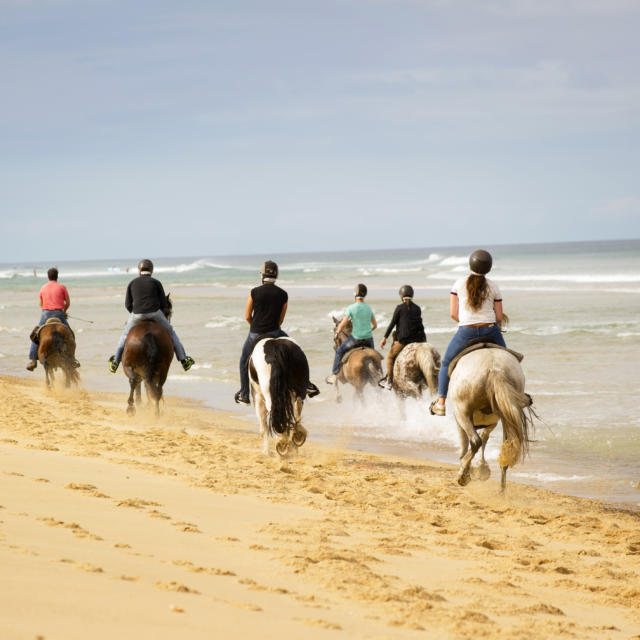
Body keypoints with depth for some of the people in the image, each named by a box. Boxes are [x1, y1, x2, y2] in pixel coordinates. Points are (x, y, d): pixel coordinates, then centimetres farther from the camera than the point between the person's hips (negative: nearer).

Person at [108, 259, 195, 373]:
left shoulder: (132, 283, 9)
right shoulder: (156, 283, 5)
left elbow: (128, 304, 9)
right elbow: (164, 303, 3)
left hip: (137, 315, 1)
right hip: (155, 314, -1)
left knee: (125, 335, 25)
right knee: (170, 333, 20)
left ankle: (115, 362, 28)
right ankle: (183, 360, 18)